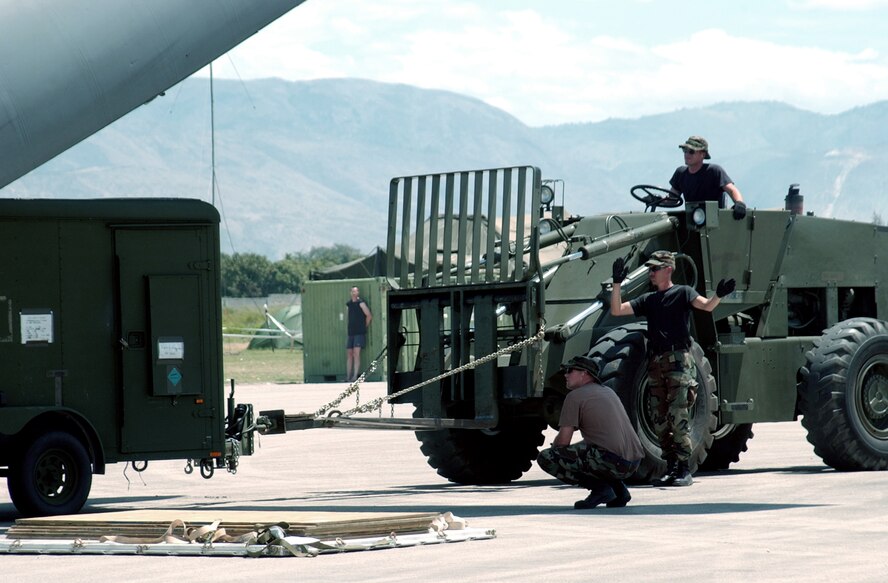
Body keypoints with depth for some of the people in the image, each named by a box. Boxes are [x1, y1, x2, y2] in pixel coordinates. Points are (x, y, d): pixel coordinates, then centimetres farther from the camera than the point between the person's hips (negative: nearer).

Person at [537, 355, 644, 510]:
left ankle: (600, 488, -9)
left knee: (545, 458, -6)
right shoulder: (608, 392, 25)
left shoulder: (575, 396, 0)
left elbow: (563, 441, -4)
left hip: (611, 459, -9)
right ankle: (618, 488, 14)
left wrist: (553, 449, 19)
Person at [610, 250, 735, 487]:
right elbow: (617, 310, 15)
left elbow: (706, 306, -13)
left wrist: (719, 295, -34)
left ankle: (684, 470, -10)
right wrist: (617, 283, 3)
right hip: (656, 363, 6)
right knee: (660, 420, 6)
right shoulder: (647, 300, 19)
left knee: (677, 418, -12)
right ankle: (671, 469, 12)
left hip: (678, 360, -6)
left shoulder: (682, 292, 4)